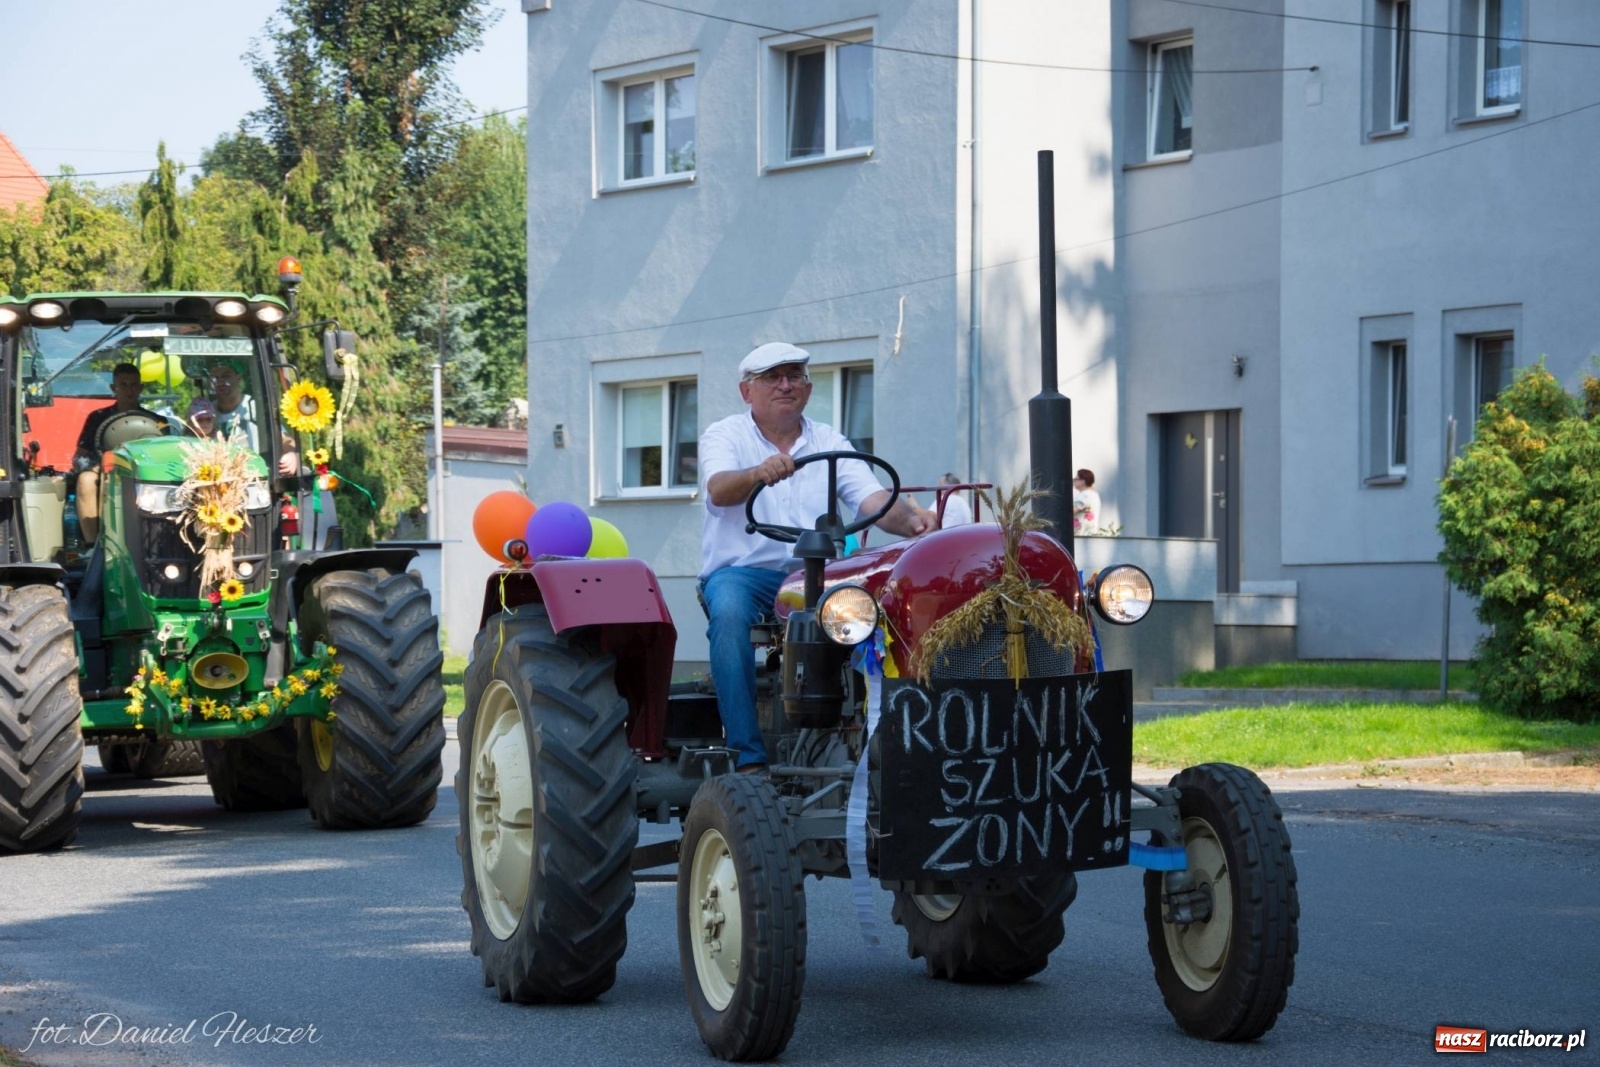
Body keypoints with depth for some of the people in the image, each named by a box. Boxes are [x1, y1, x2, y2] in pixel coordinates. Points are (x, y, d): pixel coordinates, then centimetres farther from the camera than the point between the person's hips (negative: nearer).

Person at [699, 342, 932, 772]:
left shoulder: (829, 443, 13)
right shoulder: (724, 436, 4)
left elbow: (873, 499, -2)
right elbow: (719, 490, -18)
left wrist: (911, 520, -26)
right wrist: (757, 474, -42)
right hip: (741, 571, -2)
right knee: (729, 612, -36)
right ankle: (749, 754, -34)